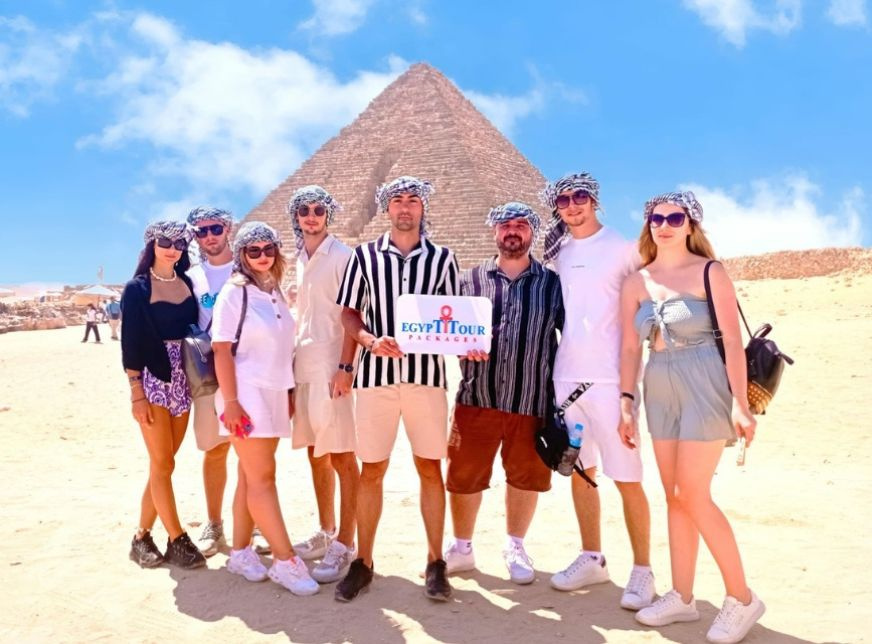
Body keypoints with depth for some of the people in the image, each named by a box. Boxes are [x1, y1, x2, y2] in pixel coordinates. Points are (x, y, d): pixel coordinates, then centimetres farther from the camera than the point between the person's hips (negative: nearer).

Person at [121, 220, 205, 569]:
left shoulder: (188, 284, 9)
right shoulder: (137, 288, -3)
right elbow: (130, 343, -6)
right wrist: (136, 392, -12)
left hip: (183, 379, 5)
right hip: (153, 380, -4)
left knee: (162, 463, 8)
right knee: (163, 463, -3)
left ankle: (142, 537, 19)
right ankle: (178, 540, 7)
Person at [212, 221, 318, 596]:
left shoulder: (276, 292, 12)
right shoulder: (234, 293, -6)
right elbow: (222, 350, -11)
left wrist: (289, 392, 14)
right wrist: (230, 402, -16)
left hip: (274, 394, 6)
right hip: (247, 394, -6)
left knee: (251, 477, 10)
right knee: (262, 477, -4)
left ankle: (241, 552, 20)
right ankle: (285, 561, 0)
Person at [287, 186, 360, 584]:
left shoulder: (341, 256, -6)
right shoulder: (301, 259, 16)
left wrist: (345, 367, -19)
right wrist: (292, 364, 16)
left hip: (332, 368, -8)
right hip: (304, 368, 8)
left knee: (341, 457, -4)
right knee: (316, 453, 14)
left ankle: (344, 546, 3)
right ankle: (325, 533, 27)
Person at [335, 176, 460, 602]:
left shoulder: (442, 258, 7)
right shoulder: (364, 255, 7)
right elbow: (349, 314, 6)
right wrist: (371, 341, -12)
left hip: (427, 372, 0)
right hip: (376, 372, 0)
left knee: (430, 468, 5)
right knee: (371, 470, 6)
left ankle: (435, 563, 17)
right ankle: (362, 563, 19)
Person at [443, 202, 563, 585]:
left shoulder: (552, 284, 6)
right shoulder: (470, 279, 8)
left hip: (531, 400, 0)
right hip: (477, 396, 1)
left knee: (525, 477, 11)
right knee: (463, 476, 6)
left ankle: (515, 547, 32)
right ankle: (461, 547, 27)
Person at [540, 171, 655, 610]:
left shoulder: (623, 249, -1)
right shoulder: (558, 254, 13)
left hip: (610, 378, -5)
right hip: (565, 376, 5)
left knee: (627, 479, -2)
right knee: (580, 472, 13)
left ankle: (642, 570, 11)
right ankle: (592, 560, 26)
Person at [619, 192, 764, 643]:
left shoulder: (710, 272, -6)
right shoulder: (637, 283, 7)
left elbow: (732, 340, -10)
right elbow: (630, 346, 8)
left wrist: (740, 401, -16)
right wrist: (626, 403, 4)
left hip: (704, 387, -5)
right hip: (659, 390, 6)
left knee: (693, 495, -6)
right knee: (674, 496, 11)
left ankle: (741, 597, 11)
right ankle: (681, 597, 22)